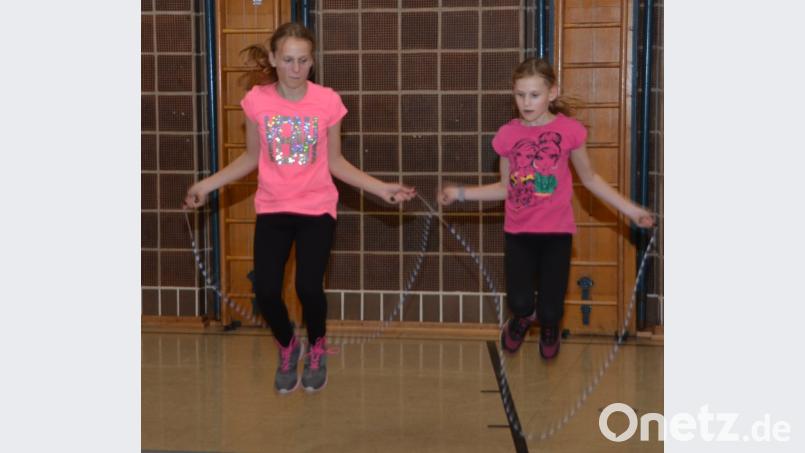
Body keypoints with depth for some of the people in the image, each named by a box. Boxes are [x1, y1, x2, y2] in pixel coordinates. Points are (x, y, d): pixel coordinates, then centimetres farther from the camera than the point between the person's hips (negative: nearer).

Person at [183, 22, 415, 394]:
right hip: (272, 209, 1)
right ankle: (287, 347, 26)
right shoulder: (256, 100, -6)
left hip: (317, 209, -1)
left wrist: (381, 188, -8)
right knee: (266, 291, -8)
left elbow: (335, 163, 0)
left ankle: (316, 349, 20)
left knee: (308, 287, -14)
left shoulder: (328, 101, -9)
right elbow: (251, 158, 6)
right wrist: (207, 184, -3)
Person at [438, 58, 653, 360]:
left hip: (556, 232, -1)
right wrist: (460, 193, 0)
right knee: (520, 303, -14)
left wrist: (629, 209, 1)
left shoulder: (569, 130, -8)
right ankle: (523, 317, 27)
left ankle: (549, 327, 38)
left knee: (550, 310, -3)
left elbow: (589, 178, 5)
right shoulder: (507, 134, -3)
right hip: (518, 233, 1)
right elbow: (506, 188, 8)